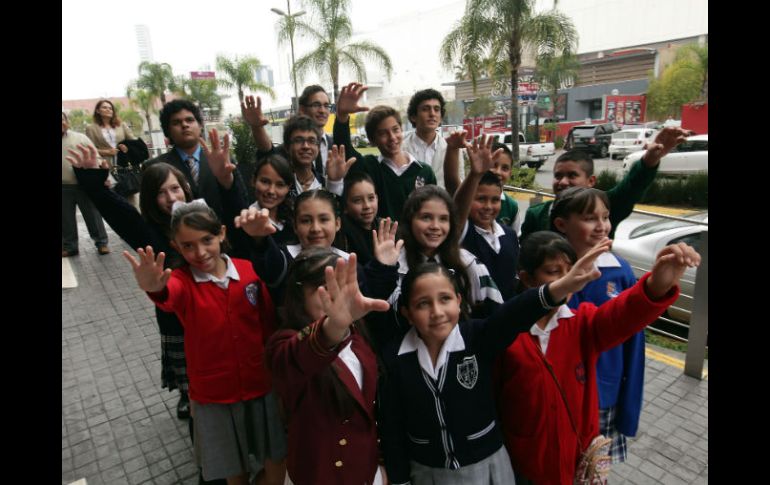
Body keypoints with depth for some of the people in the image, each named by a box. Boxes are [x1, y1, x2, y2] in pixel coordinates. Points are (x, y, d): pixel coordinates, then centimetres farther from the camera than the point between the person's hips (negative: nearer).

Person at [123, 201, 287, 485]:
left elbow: (270, 323, 0)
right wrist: (154, 288, -62)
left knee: (277, 456, 17)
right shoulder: (182, 281, -13)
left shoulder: (249, 270, -9)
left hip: (263, 384, 1)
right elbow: (169, 294, -39)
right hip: (213, 394, -1)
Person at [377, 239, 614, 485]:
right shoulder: (394, 357, -14)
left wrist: (559, 287, -55)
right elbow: (392, 427, -6)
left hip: (487, 465, 0)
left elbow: (511, 315, -38)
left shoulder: (477, 337, -18)